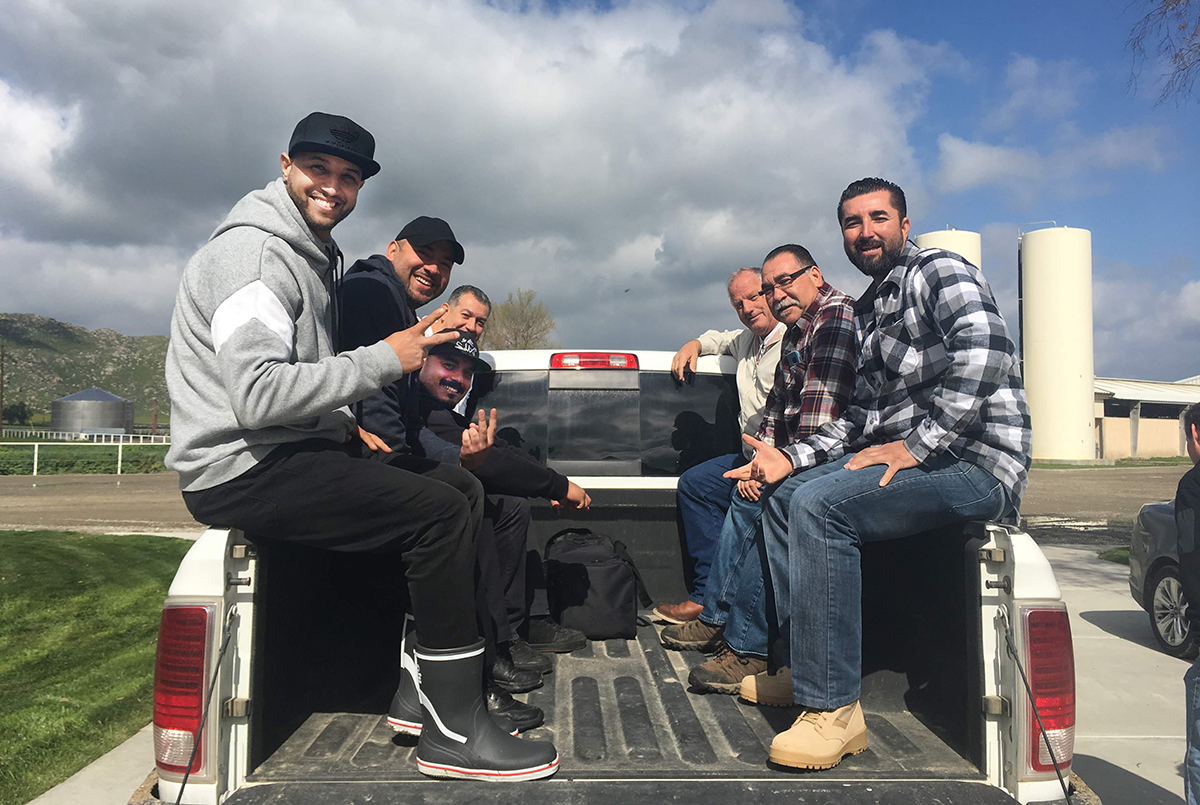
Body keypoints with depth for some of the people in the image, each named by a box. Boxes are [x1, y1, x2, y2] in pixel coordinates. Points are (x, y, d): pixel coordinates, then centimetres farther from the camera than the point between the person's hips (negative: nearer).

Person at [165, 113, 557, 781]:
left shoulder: (313, 256, 20)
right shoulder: (253, 251, -13)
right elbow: (258, 395, -26)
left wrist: (344, 424, 9)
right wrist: (384, 359, -20)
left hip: (292, 450, 10)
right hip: (241, 471, -10)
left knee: (464, 487, 5)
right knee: (440, 511, -21)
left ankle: (421, 687, 7)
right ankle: (455, 731, -11)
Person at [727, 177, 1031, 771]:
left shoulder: (939, 271, -5)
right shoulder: (866, 313, 23)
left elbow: (985, 353, -25)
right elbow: (862, 416, 19)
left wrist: (917, 444, -25)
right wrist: (790, 458, 6)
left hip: (977, 462, -10)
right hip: (909, 455, 10)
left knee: (818, 502, -28)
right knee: (783, 495, 11)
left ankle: (833, 707, -22)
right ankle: (803, 667, 11)